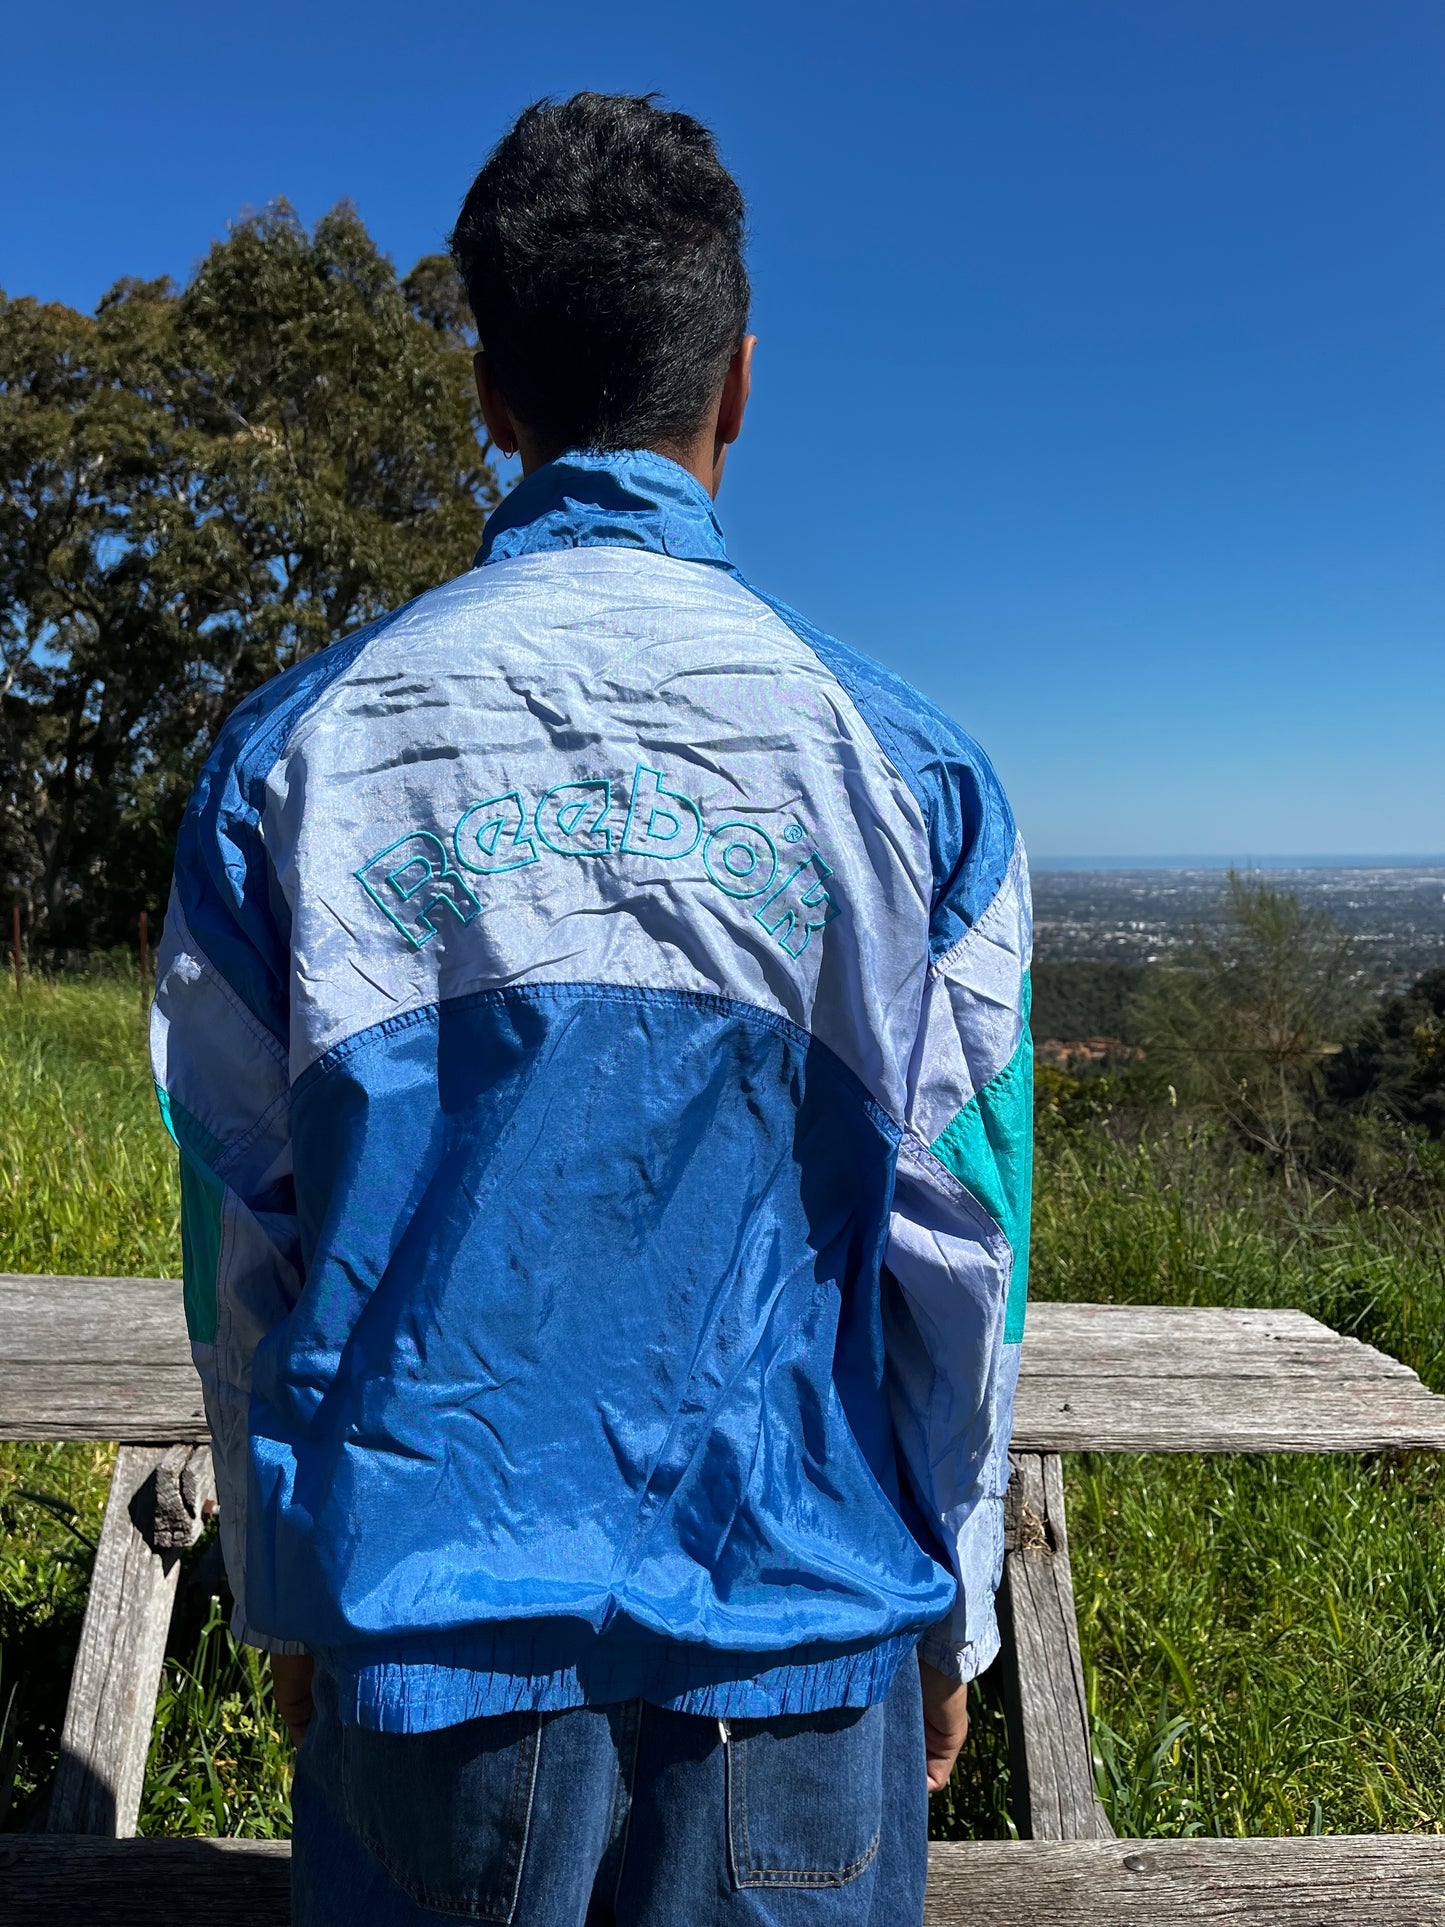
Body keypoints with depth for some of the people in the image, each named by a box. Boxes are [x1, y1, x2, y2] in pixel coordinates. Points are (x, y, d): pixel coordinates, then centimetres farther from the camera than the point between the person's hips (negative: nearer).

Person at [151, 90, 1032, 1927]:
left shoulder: (295, 753, -5)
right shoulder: (902, 762, -7)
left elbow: (244, 1242, -1)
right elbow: (957, 1250, -5)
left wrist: (283, 1599, 12)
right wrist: (948, 1611, 9)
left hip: (427, 1636, 1)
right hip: (799, 1634, 0)